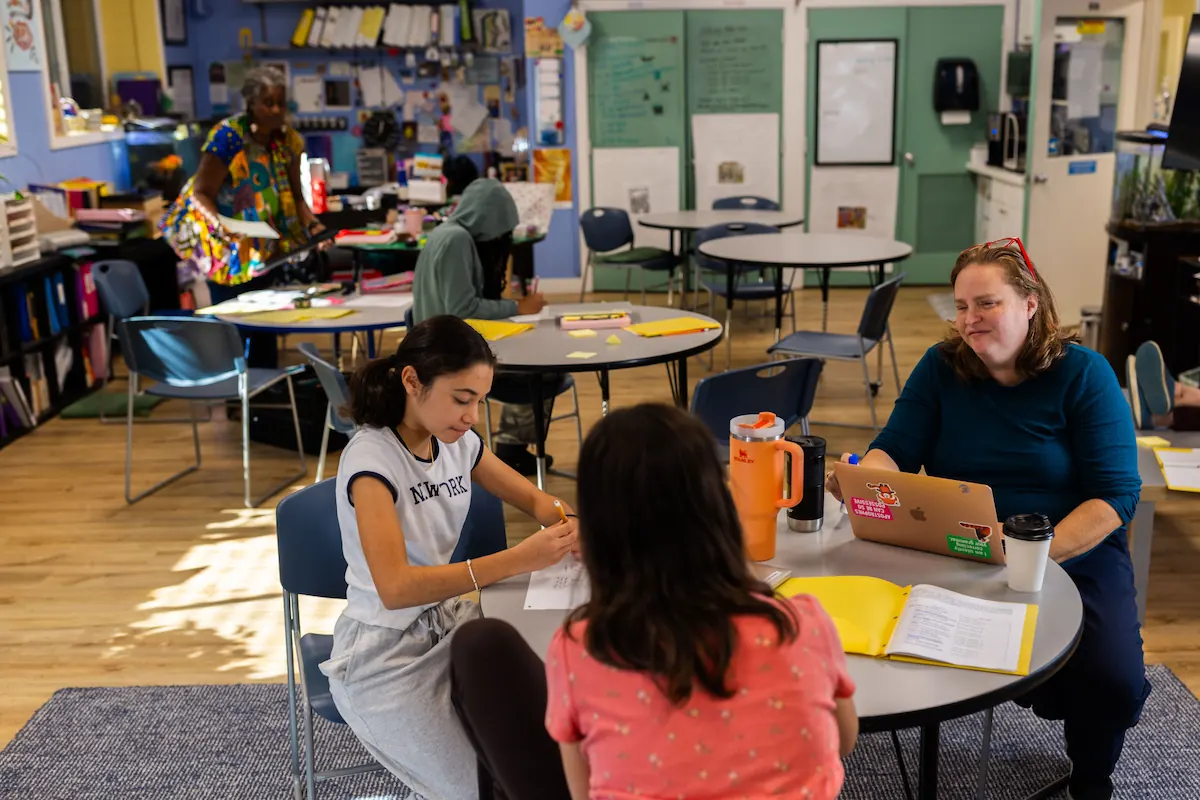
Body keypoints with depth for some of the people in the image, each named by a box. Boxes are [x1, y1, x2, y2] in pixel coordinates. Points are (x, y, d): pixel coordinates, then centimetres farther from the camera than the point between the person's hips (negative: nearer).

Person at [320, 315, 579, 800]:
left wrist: (567, 523, -12)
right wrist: (518, 560, -40)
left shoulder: (458, 442, -1)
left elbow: (533, 499, 13)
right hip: (384, 657, -6)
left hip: (449, 624, 6)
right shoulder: (371, 457, -22)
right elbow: (395, 588, -33)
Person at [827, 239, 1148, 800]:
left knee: (1113, 682, -21)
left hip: (1074, 552, -1)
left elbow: (1115, 497, -11)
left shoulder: (1083, 374, -5)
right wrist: (864, 478, -26)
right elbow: (895, 452, 0)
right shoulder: (942, 367, 3)